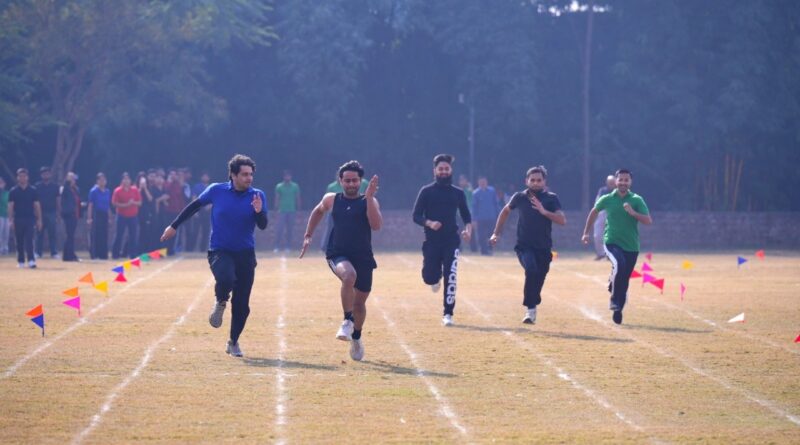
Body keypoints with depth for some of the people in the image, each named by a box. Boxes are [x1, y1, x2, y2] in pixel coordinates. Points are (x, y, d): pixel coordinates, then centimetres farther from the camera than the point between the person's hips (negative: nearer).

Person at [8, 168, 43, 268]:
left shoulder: (33, 190, 5)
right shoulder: (13, 191, 3)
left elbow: (37, 205, 6)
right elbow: (10, 206, 2)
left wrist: (39, 220, 1)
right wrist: (11, 220, -6)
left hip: (30, 218, -1)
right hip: (18, 219, 1)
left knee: (29, 240, -11)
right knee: (19, 242, 6)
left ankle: (31, 260, -17)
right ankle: (21, 261, 15)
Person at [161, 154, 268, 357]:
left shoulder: (257, 196, -3)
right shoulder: (217, 191, -5)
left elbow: (263, 226, -10)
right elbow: (195, 206, 10)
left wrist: (259, 212, -31)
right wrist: (174, 226, 14)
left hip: (245, 254, 2)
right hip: (220, 251, -2)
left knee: (242, 305, 2)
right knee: (226, 279, -34)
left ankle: (233, 342, 24)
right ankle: (220, 303, 0)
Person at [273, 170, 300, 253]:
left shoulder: (295, 186, 5)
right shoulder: (279, 186, 1)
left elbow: (298, 198, 9)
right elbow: (277, 199, 2)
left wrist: (298, 209, 6)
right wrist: (276, 209, -3)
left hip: (291, 211, 2)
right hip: (282, 211, -2)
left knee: (289, 229, 4)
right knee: (279, 229, -8)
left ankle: (287, 246, 11)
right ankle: (277, 246, -5)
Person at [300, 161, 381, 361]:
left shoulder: (368, 202, -1)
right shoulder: (331, 200, 6)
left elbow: (376, 225, -18)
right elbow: (318, 211, 27)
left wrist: (369, 197, -22)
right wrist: (308, 236, 22)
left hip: (363, 258, 1)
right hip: (338, 255, -1)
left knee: (359, 302, 10)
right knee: (349, 275, -36)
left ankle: (356, 337, 37)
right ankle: (347, 321, -25)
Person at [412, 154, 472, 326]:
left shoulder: (458, 193, 8)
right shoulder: (426, 192, 2)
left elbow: (466, 216, 14)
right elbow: (416, 215, -1)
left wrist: (468, 230, -7)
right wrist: (429, 223, -21)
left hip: (451, 241, 0)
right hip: (432, 241, 0)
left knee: (451, 277, -12)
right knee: (429, 277, -1)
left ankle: (448, 314, -5)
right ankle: (436, 278, 39)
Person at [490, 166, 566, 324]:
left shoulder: (551, 199, -3)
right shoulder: (520, 197, 0)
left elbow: (563, 220, -13)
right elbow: (505, 211, 19)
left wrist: (544, 211, -24)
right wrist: (496, 233, 17)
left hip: (544, 248, 2)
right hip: (524, 246, -1)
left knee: (538, 281, 6)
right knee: (531, 271, -28)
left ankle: (531, 307, 30)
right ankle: (531, 309, -21)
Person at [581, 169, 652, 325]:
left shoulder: (637, 200, -1)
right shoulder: (607, 199, 1)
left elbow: (648, 221, -10)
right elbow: (594, 212, 21)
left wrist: (633, 213, -24)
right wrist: (586, 232, 25)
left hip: (631, 247, 1)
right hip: (612, 243, -1)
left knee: (624, 282, 6)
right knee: (619, 265, -32)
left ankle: (618, 310, 23)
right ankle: (615, 299, -16)